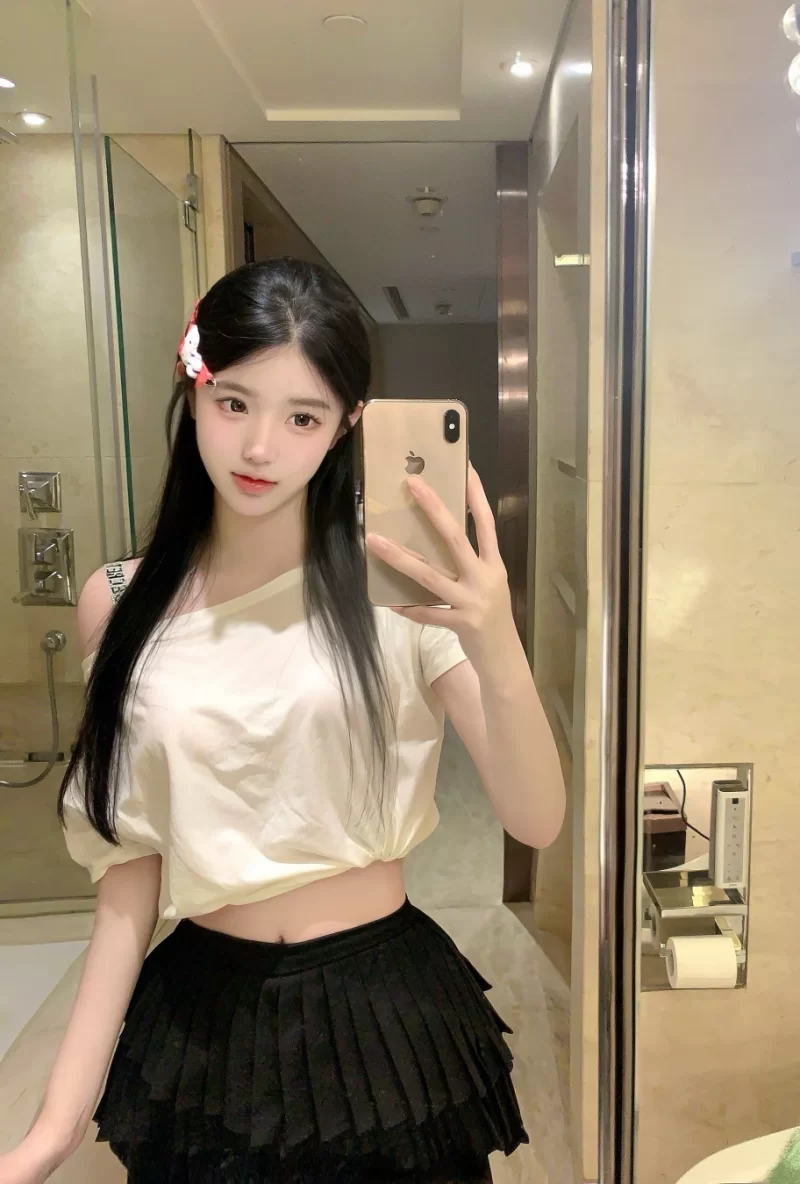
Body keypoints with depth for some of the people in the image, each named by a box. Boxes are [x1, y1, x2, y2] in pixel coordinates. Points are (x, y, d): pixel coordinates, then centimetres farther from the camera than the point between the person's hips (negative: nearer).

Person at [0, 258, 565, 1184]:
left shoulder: (397, 585, -13)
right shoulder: (122, 605, -6)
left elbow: (537, 821, -16)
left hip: (385, 1007, -1)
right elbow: (130, 875, -2)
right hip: (201, 1017, 2)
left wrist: (497, 651, -34)